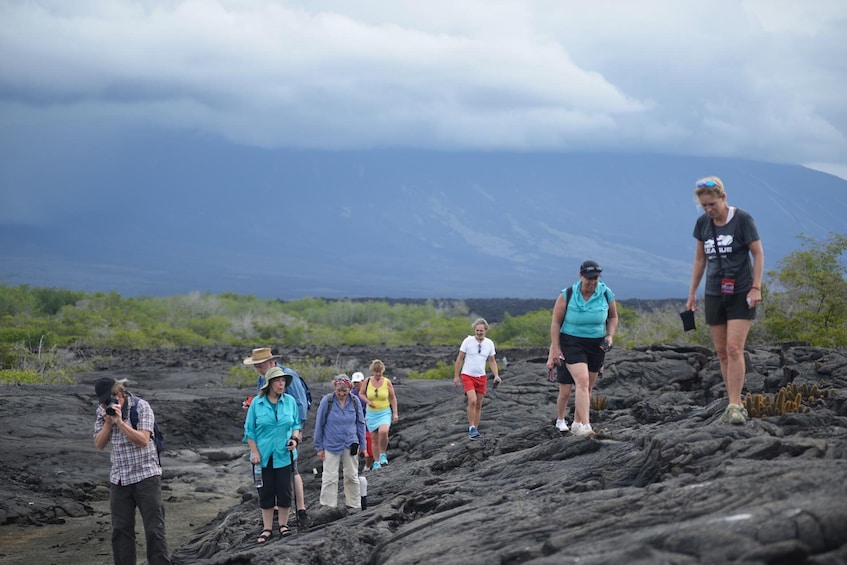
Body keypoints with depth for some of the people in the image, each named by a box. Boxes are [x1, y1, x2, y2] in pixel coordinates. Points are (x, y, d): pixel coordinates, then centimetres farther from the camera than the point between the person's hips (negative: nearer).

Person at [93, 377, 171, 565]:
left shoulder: (141, 407, -10)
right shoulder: (102, 412, 4)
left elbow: (143, 440, -19)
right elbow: (99, 444, 2)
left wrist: (120, 421, -24)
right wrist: (108, 423, -13)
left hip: (145, 475, -5)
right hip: (118, 478, 5)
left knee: (154, 529, -6)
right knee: (120, 530, 7)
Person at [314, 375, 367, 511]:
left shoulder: (355, 401, -3)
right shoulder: (326, 401, -11)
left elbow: (360, 423, 8)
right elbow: (319, 425, -4)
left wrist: (362, 444, 7)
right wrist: (319, 447, -3)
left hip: (350, 444, 3)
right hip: (331, 445, -3)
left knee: (352, 476, 13)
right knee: (330, 477, -2)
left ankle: (354, 505, 25)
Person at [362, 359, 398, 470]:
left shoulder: (387, 382, -2)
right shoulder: (367, 381, -1)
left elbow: (393, 398, 6)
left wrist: (395, 414, 3)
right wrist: (368, 401, -7)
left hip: (385, 413, -2)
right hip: (371, 414, 2)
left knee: (383, 432, -28)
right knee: (375, 439, 5)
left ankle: (383, 455, -8)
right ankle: (376, 462, 17)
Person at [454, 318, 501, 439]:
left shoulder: (489, 343, 1)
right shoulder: (468, 341, -9)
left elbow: (492, 361, 11)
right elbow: (460, 359, -2)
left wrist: (496, 375, -2)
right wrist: (456, 376, -3)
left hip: (481, 377, 4)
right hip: (467, 376, -4)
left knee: (478, 405, 7)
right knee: (472, 400, -21)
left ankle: (475, 430, 16)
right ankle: (471, 427, -12)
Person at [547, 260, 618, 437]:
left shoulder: (606, 295, -4)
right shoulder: (567, 295, -11)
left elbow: (613, 317, 13)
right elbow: (556, 322, -5)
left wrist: (610, 335, -4)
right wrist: (555, 348, -9)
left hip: (596, 345, 4)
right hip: (572, 343, -4)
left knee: (587, 387, 10)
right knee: (582, 382, -22)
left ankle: (577, 424, 25)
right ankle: (585, 426, -28)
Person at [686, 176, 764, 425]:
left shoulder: (742, 219, -8)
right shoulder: (703, 223, 6)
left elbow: (758, 254, -5)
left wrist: (756, 287, -13)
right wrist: (692, 293, 14)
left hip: (740, 294, -5)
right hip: (714, 294, 5)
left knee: (734, 348, -14)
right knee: (722, 352, 5)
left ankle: (734, 406, -14)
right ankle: (736, 405, 11)